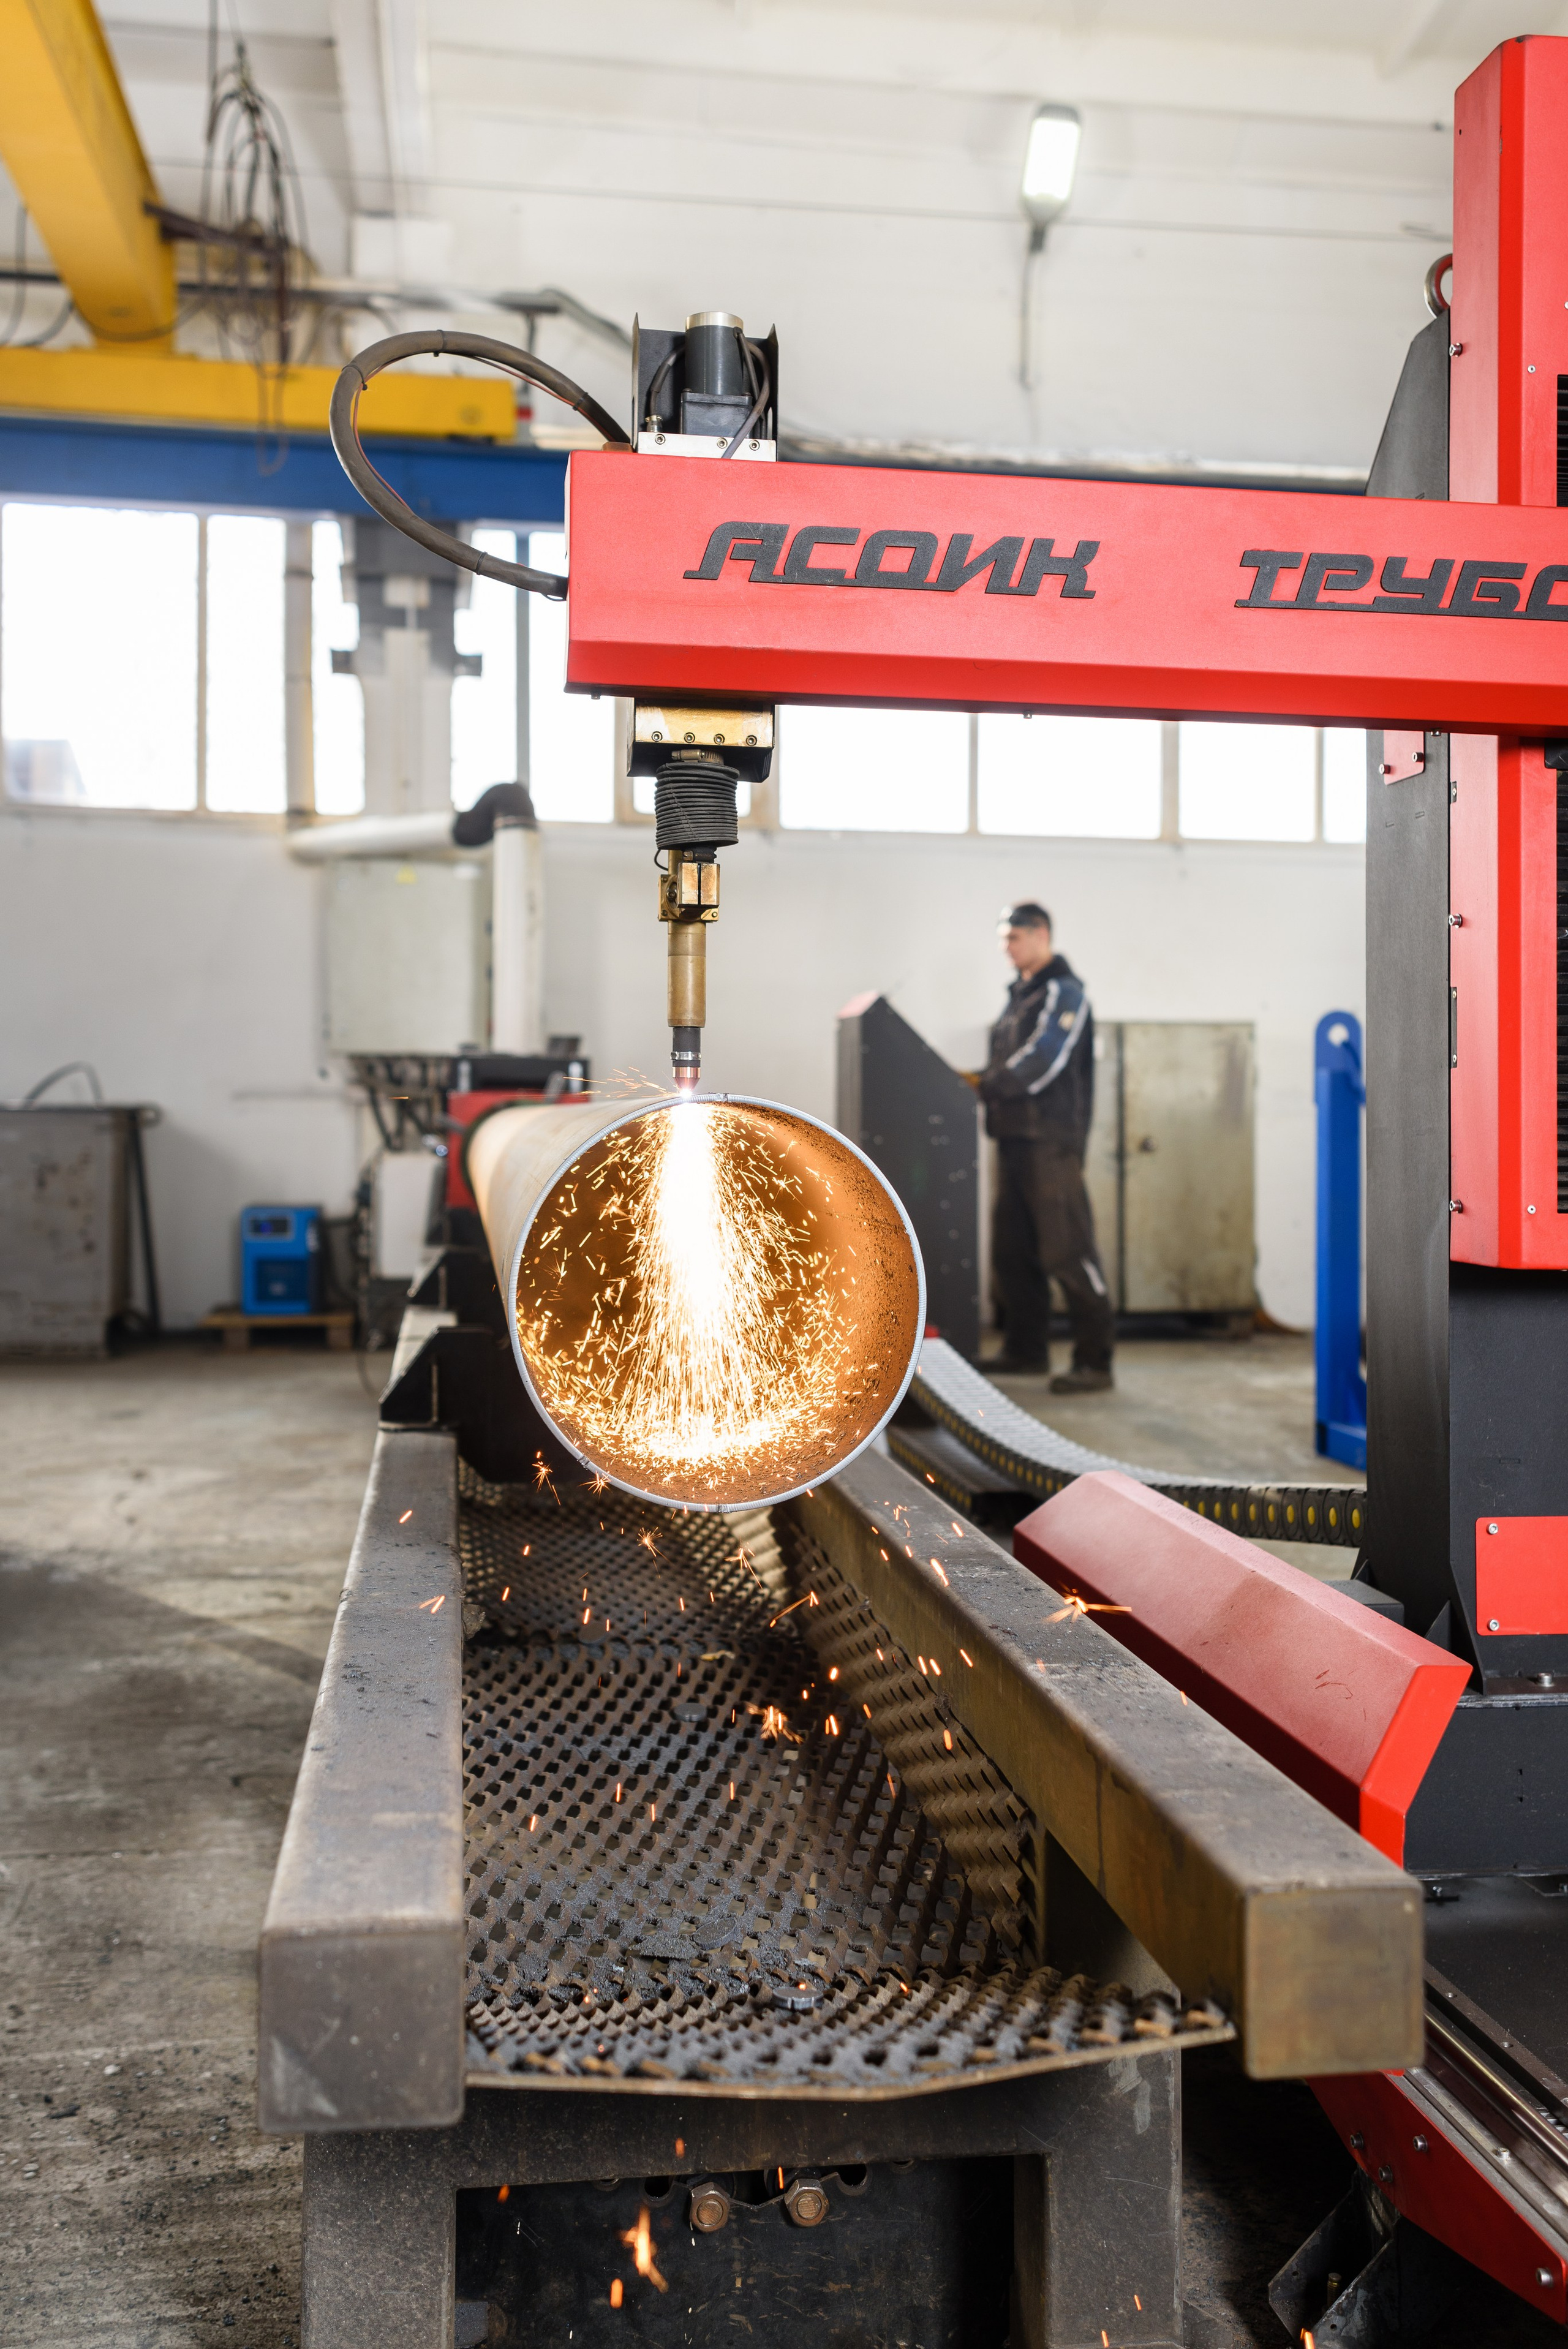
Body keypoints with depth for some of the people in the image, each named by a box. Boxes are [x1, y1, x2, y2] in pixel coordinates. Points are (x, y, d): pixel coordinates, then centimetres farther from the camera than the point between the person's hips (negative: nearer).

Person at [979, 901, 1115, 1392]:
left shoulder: (1063, 992, -8)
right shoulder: (1021, 993, 20)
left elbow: (1041, 1062, -19)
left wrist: (983, 1088, -17)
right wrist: (984, 1087, 1)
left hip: (1050, 1139, -9)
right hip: (1014, 1136, 9)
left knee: (1067, 1249, -10)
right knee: (1013, 1250, 12)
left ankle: (1094, 1362, -8)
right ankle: (1027, 1349, 22)